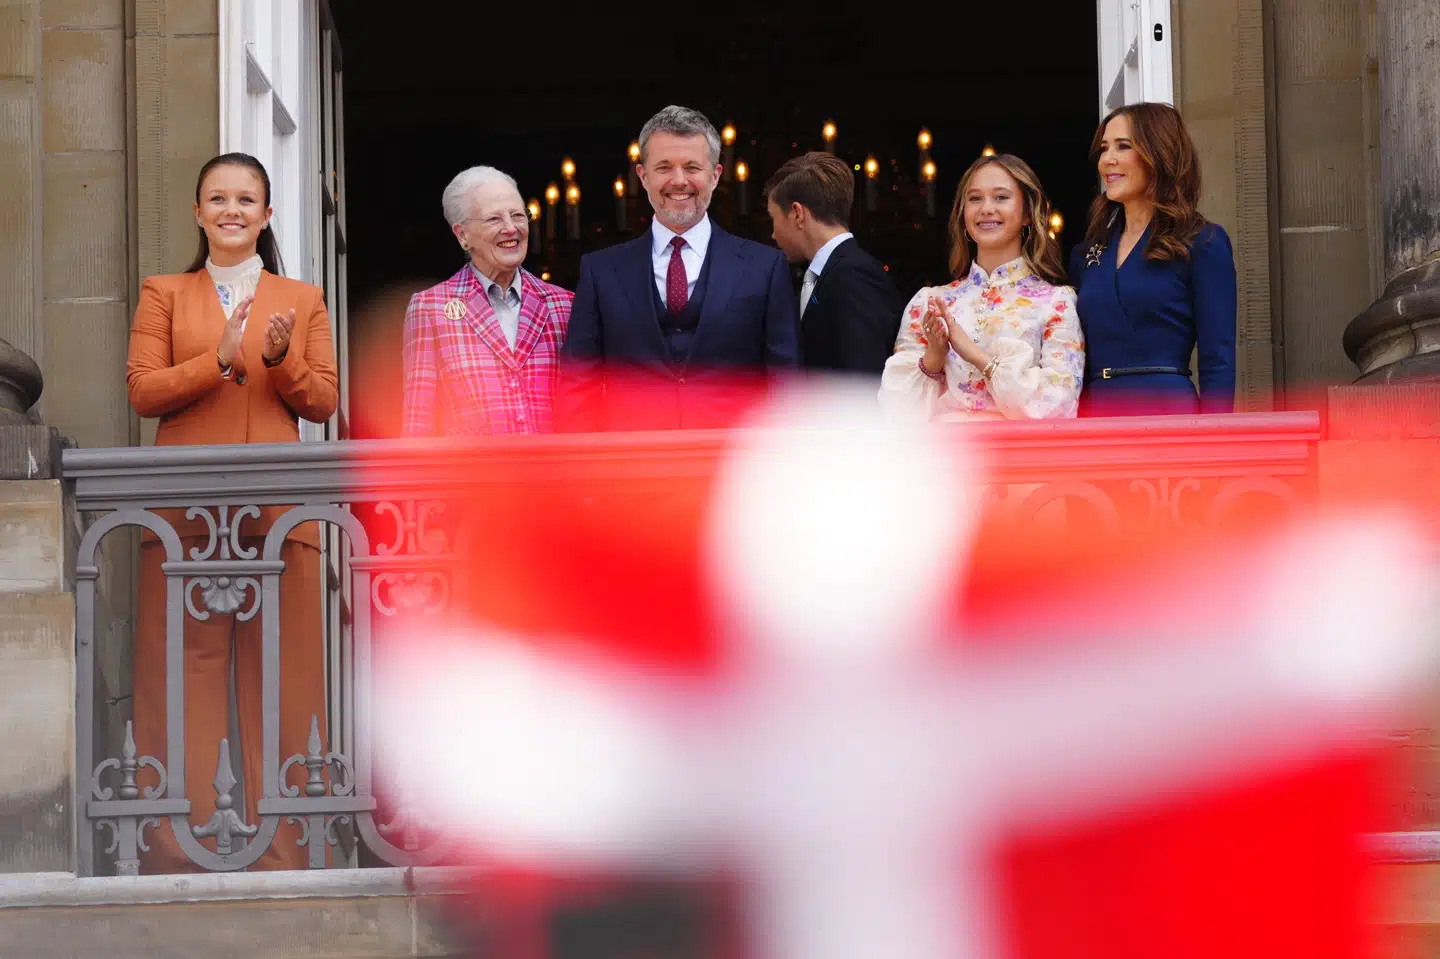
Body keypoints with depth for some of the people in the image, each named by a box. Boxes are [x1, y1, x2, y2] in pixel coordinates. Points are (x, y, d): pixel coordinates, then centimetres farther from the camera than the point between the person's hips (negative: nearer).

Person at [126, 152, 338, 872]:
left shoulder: (302, 301, 18)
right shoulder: (164, 295, 15)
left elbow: (324, 401, 9)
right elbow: (142, 390, 1)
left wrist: (280, 360, -10)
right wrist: (221, 361, -12)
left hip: (277, 509, 1)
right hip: (185, 509, -1)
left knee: (279, 677, -2)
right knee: (187, 677, -4)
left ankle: (282, 851, 2)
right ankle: (181, 852, -1)